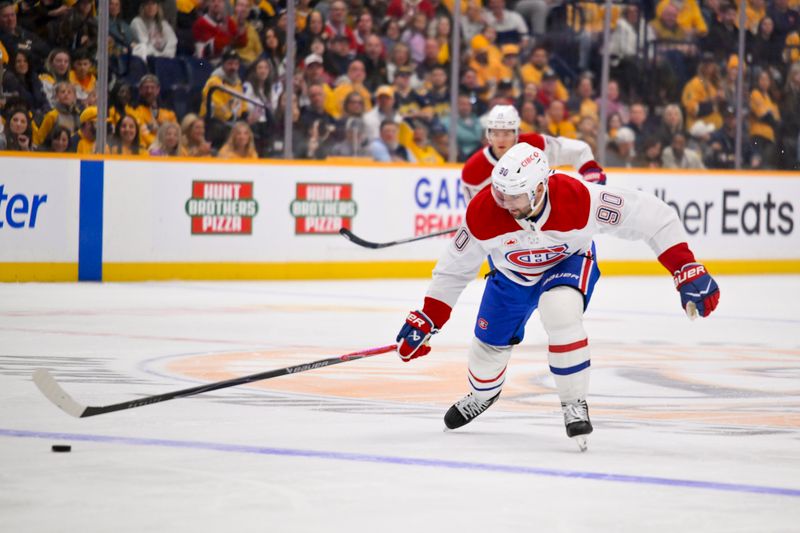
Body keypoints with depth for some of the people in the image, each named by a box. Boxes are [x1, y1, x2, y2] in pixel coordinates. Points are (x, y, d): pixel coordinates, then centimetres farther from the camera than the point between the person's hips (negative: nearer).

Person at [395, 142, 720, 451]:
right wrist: (426, 321, -13)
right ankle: (482, 395, 46)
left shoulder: (579, 199, -40)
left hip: (569, 261, -3)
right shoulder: (483, 212, -33)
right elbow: (455, 267, -15)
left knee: (560, 313, -32)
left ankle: (575, 405, -14)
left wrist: (687, 272, -36)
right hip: (511, 271, 3)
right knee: (490, 343, 9)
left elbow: (652, 217, -33)